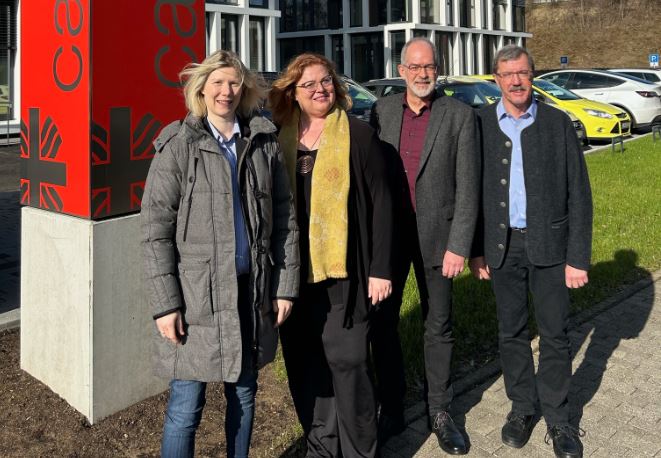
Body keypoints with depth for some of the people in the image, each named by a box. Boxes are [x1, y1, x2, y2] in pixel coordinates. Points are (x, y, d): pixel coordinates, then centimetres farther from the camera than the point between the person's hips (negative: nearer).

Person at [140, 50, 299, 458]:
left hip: (252, 290, 4)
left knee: (244, 395, 16)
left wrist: (286, 285, 4)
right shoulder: (178, 145, -3)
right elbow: (156, 230, -6)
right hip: (196, 294, -3)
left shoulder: (264, 142, 6)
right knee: (187, 407, 0)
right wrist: (165, 303, -11)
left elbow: (285, 218, 8)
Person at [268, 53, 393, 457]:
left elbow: (380, 204, -3)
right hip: (295, 272, 4)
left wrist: (380, 269, -7)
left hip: (344, 270, -3)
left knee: (346, 360, -1)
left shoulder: (358, 134, 0)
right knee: (305, 363, 9)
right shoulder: (281, 139, 9)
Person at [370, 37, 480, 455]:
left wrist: (459, 246, -13)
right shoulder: (382, 111, 4)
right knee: (383, 322, 8)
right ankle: (391, 408, 25)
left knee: (439, 327, 8)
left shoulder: (460, 116, -5)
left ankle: (440, 412, 23)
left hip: (436, 235, -2)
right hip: (387, 233, 3)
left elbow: (468, 186, -8)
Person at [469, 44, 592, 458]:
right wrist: (476, 250, 1)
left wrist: (578, 257, -8)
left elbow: (579, 194, -4)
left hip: (549, 244, -1)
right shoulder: (480, 124, 1)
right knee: (512, 332, 12)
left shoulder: (557, 123, -3)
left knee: (555, 334, 6)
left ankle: (558, 418, 21)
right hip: (501, 245, 1)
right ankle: (522, 407, 29)